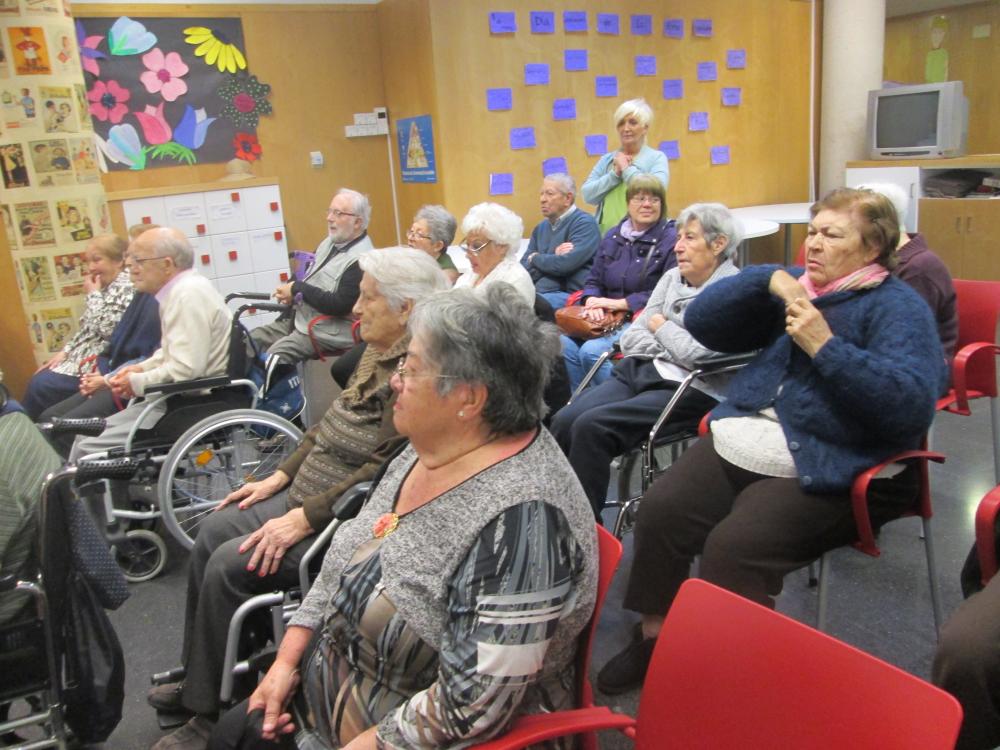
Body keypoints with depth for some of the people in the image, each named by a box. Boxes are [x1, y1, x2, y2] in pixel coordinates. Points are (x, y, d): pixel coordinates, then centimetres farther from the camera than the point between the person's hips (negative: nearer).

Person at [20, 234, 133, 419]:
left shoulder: (126, 287, -16)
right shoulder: (104, 286, 13)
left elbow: (107, 329, -24)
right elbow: (86, 328, 19)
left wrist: (94, 295, -12)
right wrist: (64, 352, 8)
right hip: (85, 354, 9)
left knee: (40, 386, -10)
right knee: (37, 381, 4)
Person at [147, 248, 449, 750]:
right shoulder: (378, 354, 8)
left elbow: (387, 470, -27)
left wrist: (306, 517, -22)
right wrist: (281, 475, 9)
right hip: (308, 495, 10)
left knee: (231, 565, -15)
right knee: (214, 532, 6)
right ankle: (198, 679, 22)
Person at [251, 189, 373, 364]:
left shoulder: (361, 260, -21)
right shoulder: (331, 241, 10)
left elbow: (340, 305, -25)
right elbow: (308, 273, 22)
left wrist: (297, 289, -16)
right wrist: (290, 291, -2)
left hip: (328, 331, -10)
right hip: (299, 318, 10)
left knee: (273, 356, -26)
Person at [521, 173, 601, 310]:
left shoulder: (584, 223, -4)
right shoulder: (541, 228, 18)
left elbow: (566, 264, -18)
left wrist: (536, 258, 0)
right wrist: (553, 257, -9)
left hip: (573, 295, -6)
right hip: (542, 293, 6)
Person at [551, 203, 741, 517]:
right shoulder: (671, 277, 18)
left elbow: (699, 354, -16)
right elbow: (631, 337, 14)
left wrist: (661, 328, 0)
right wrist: (669, 349, -4)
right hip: (639, 371, 7)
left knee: (591, 426, -27)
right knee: (564, 420, -18)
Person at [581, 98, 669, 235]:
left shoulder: (656, 158, 2)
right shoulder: (606, 159, 15)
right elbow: (587, 195, 4)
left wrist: (626, 168, -5)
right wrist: (615, 173, -7)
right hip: (606, 235, 4)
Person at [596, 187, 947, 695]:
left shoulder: (897, 307, -2)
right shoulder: (793, 287, 16)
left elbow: (911, 405, -18)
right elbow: (702, 323, 10)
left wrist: (826, 346, -21)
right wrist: (768, 279, -3)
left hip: (827, 472, -6)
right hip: (739, 443, 6)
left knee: (733, 546, -28)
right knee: (659, 512, -15)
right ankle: (654, 637, 2)